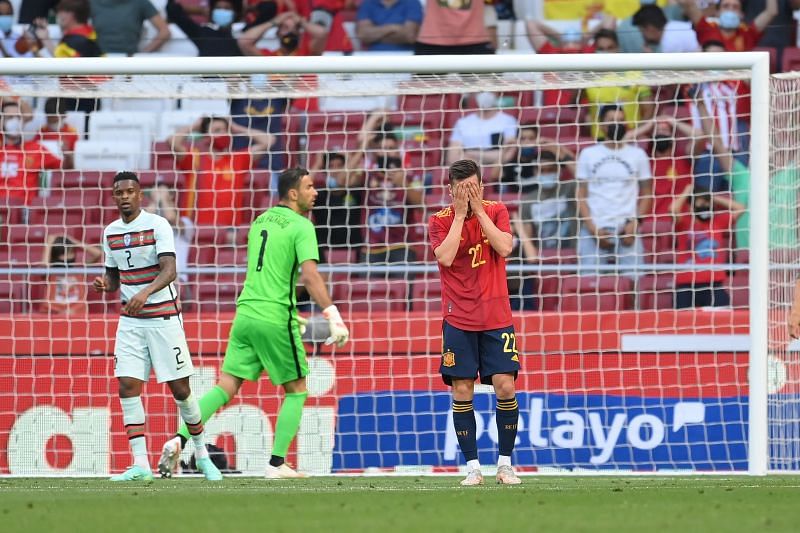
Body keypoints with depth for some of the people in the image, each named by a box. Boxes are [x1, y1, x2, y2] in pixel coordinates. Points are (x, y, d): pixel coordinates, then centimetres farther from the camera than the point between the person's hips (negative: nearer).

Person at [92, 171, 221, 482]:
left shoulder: (158, 225, -10)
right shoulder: (111, 233, 8)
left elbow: (169, 270, -21)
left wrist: (145, 293, -38)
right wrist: (104, 284, -6)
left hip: (164, 318, -5)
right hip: (130, 321, 5)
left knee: (180, 389, -1)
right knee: (127, 386, -9)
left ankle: (202, 454, 18)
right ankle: (140, 464, -9)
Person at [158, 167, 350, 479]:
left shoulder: (260, 221, 18)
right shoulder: (301, 227, -6)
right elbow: (310, 275, -18)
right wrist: (333, 317, -22)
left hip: (246, 313, 6)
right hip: (276, 317, -6)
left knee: (226, 387, 5)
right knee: (296, 390, 9)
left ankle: (179, 440, -12)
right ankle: (277, 464, 3)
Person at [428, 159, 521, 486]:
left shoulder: (496, 212, 4)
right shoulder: (440, 222, 0)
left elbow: (504, 248, -13)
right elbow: (445, 257, -17)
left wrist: (478, 211, -13)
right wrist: (459, 214, -14)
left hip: (496, 317, 0)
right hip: (458, 320, 0)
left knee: (505, 386, -8)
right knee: (462, 391, -5)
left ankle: (505, 463, 2)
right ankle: (472, 465, 2)